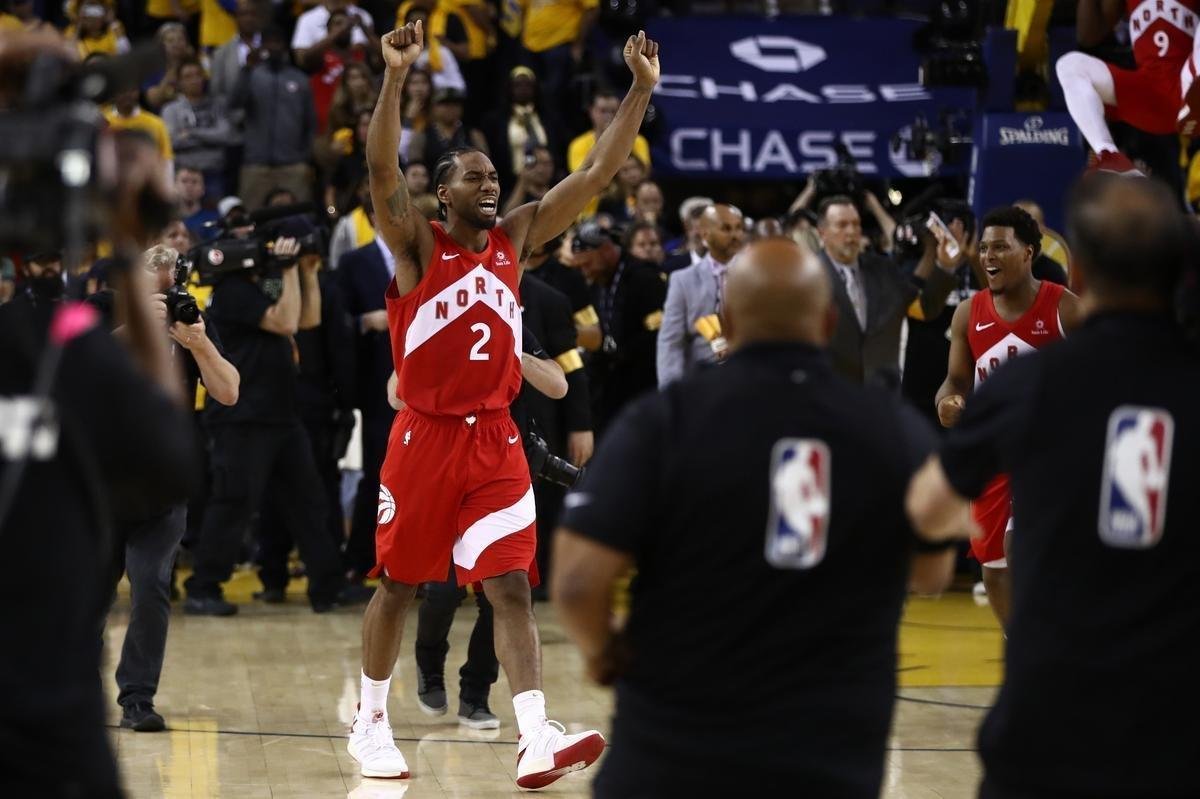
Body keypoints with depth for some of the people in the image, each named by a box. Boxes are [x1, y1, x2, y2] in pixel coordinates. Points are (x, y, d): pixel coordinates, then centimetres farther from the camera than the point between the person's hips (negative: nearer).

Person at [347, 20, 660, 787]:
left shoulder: (516, 239, 8)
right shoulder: (416, 245, -5)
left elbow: (598, 174, 6)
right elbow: (382, 168, -22)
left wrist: (642, 90, -2)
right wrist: (397, 77, -35)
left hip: (496, 440, 3)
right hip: (426, 436, -3)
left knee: (512, 587, -6)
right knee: (397, 585, 7)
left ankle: (536, 741, -15)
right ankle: (371, 723, 22)